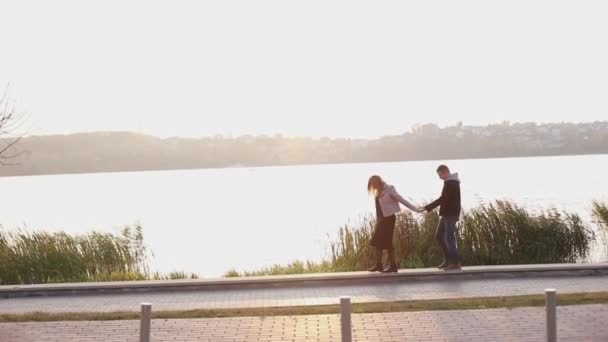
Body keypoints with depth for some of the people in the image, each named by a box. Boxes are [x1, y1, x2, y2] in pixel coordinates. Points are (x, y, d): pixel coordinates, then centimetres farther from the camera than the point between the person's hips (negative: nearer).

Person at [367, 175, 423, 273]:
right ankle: (378, 265, 11)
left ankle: (393, 265, -3)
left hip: (388, 219, -7)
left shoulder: (389, 190, -13)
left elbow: (402, 200, -11)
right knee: (377, 242, 4)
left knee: (386, 242, -9)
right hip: (380, 219, 7)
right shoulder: (377, 192, 9)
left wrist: (415, 209, -12)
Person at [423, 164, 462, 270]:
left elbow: (443, 199, -22)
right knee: (439, 236, 11)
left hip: (450, 214, -10)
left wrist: (427, 208, -22)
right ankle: (448, 259, 16)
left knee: (449, 237, -10)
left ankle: (456, 263, -7)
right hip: (446, 214, 10)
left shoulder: (452, 183, -15)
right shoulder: (450, 182, 17)